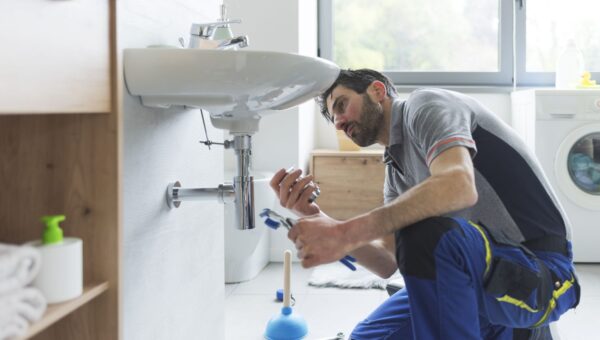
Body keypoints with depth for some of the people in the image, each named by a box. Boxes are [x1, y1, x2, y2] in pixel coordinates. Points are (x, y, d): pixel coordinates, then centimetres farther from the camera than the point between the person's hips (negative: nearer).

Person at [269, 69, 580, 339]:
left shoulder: (425, 104, -9)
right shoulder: (395, 170, 16)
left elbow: (458, 186, -31)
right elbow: (387, 262, 5)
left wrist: (347, 232, -35)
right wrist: (315, 217, -8)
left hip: (542, 273, -9)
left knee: (427, 232, -36)